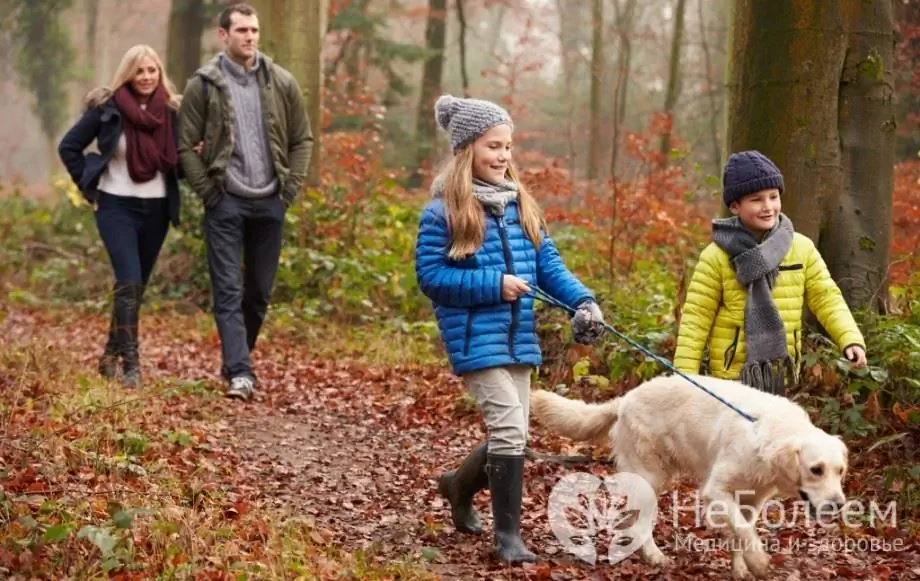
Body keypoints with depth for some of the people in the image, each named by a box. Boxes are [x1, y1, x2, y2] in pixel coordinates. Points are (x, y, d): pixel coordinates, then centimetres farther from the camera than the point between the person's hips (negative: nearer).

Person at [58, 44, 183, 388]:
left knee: (137, 287, 12)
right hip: (116, 206, -4)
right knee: (129, 284, -16)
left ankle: (111, 355, 28)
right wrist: (89, 188, -1)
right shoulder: (107, 108, -6)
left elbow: (178, 162, 10)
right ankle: (130, 365, -16)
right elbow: (68, 147, 2)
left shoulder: (172, 111, 2)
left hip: (157, 209, 4)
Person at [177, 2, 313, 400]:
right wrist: (208, 192, -7)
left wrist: (290, 188, 2)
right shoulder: (203, 84, -3)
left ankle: (237, 360, 26)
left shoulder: (282, 83, 4)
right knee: (228, 291, -7)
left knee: (259, 292, 10)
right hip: (226, 203, -3)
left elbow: (302, 140, 10)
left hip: (269, 203, 3)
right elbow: (186, 146, -1)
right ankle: (239, 372, -11)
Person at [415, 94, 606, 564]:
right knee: (510, 429, -15)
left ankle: (460, 486, 42)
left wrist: (582, 300, -8)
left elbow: (547, 262, 8)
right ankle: (507, 535, -4)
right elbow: (430, 275, -11)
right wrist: (494, 285, -16)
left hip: (518, 337, 7)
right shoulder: (444, 211, -9)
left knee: (510, 434, 13)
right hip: (475, 339, -7)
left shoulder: (519, 204, 10)